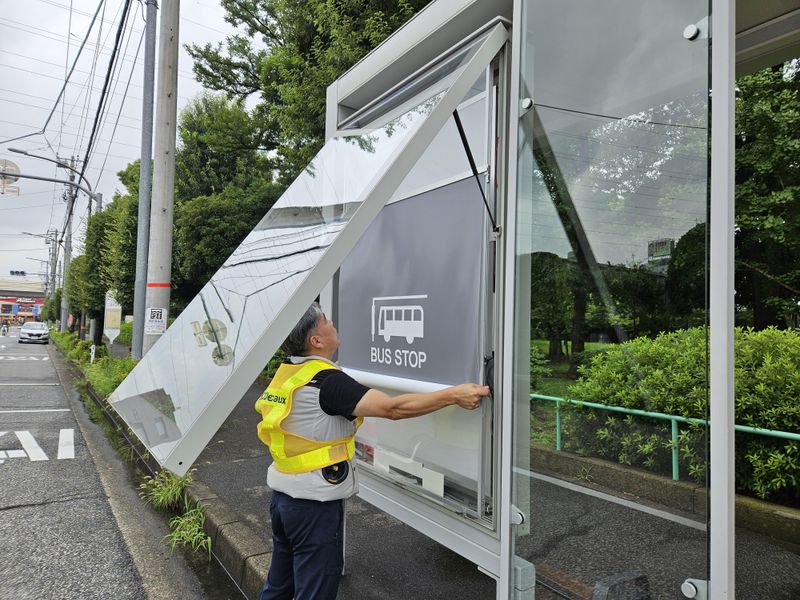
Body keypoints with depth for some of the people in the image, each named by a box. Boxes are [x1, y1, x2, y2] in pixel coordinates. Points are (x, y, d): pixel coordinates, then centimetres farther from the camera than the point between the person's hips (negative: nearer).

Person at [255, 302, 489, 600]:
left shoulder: (286, 373, 3)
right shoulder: (327, 381, -23)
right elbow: (392, 408, -30)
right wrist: (454, 395, -24)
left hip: (282, 495, 9)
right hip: (314, 503, -8)